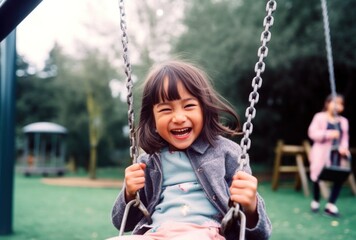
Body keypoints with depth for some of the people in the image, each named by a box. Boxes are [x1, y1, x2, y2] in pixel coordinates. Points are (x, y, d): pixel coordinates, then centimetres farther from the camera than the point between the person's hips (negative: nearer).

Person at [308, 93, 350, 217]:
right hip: (321, 153, -3)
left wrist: (343, 147, -12)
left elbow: (345, 137, 9)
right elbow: (312, 133, -10)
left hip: (337, 154, 3)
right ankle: (315, 201, 27)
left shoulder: (344, 121, 12)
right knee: (317, 175, 3)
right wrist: (328, 134, -22)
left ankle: (330, 205, 4)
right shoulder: (319, 117, -1)